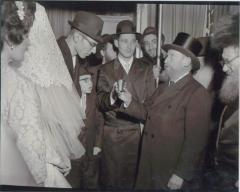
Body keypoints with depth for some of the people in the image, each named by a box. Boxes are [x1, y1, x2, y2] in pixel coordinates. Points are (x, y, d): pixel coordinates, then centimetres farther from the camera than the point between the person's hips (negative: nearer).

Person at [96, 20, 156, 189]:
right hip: (112, 132, 0)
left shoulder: (146, 70, 7)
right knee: (111, 178, 7)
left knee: (133, 177, 7)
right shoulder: (106, 70, 4)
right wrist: (112, 96, -27)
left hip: (137, 132, 1)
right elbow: (100, 102, -7)